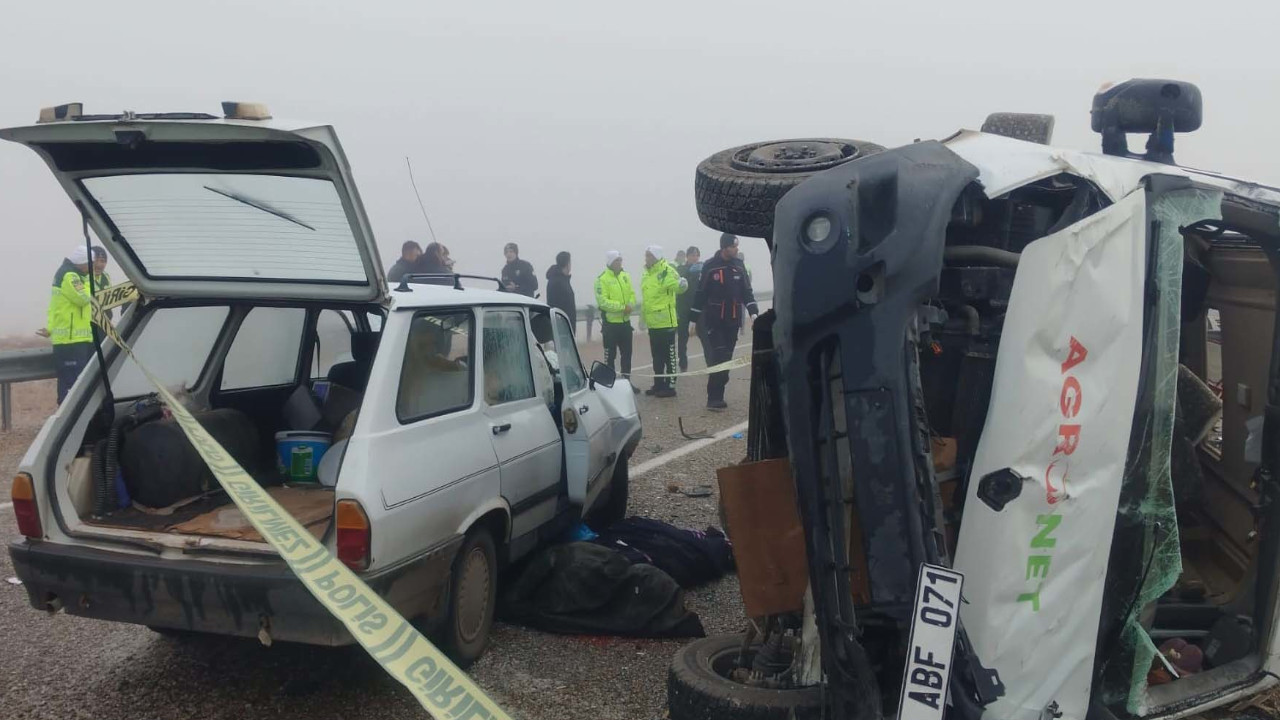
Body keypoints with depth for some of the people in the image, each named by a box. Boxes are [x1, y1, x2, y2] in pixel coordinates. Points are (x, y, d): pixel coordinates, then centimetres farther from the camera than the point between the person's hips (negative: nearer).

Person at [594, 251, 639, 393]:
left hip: (625, 322, 6)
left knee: (627, 354, 13)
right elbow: (603, 301, -19)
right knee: (610, 355, 2)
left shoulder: (625, 276, 9)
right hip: (610, 323, -6)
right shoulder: (602, 279, -12)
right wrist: (622, 307, -21)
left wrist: (631, 305, -12)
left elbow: (632, 294, 9)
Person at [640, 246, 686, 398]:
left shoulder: (667, 271, -13)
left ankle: (670, 386, 5)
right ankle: (658, 385, 26)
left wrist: (682, 285, -48)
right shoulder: (646, 274, 14)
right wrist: (643, 316, 23)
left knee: (669, 355, 0)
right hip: (652, 323, 9)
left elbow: (678, 286, -27)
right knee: (656, 356, 16)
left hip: (665, 322, -9)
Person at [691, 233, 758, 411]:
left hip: (733, 321, 5)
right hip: (714, 321, -5)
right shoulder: (710, 267, -8)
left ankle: (717, 396, 17)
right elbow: (700, 294, -4)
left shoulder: (739, 266, 5)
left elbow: (747, 291, 8)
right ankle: (713, 398, -7)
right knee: (718, 358, -12)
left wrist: (753, 312, -7)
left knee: (726, 359, 8)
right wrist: (694, 320, -3)